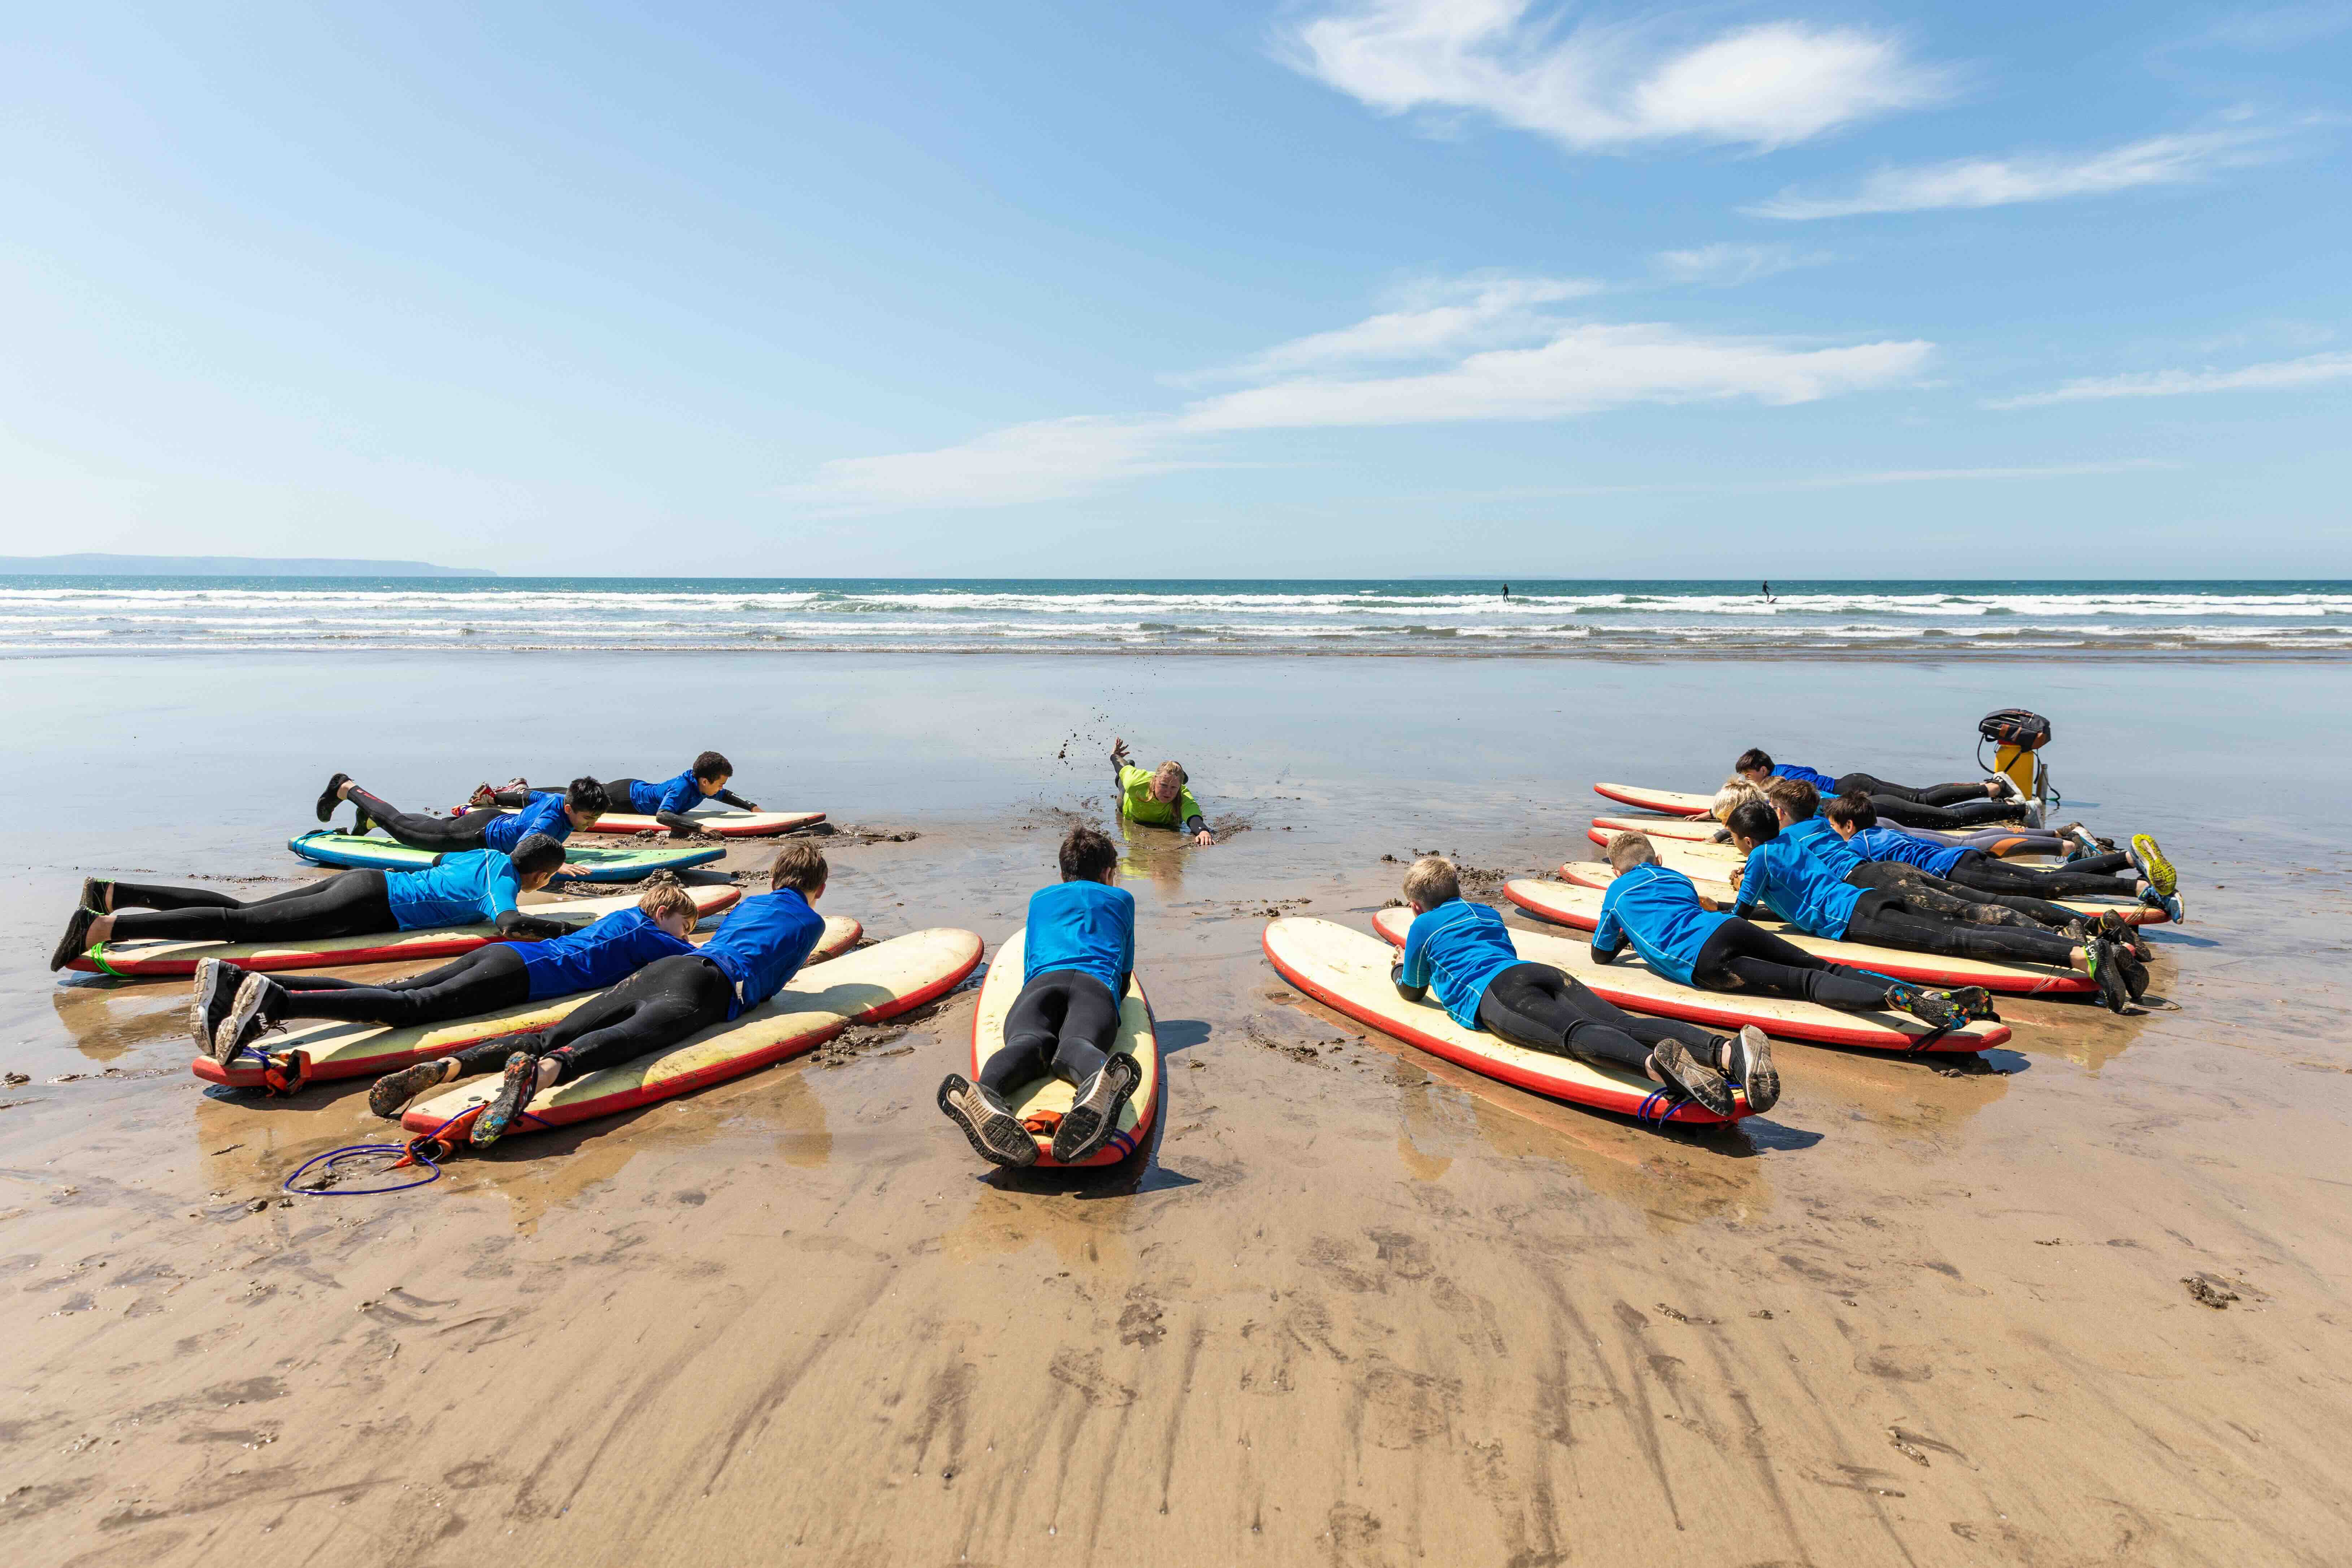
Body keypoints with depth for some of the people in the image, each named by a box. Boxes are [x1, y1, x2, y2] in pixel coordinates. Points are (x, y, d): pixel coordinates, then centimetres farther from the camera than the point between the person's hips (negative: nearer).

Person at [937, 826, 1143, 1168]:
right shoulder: (1121, 899, 37)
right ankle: (1101, 1083, -72)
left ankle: (986, 1092, -67)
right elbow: (1125, 974, 41)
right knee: (1076, 1044, -32)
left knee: (1029, 1041, -30)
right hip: (1096, 984, -1)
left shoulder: (1040, 899, 40)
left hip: (1041, 981, 1)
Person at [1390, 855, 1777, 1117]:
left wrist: (1399, 970, 54)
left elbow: (1412, 991, 30)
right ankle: (1726, 1051, -46)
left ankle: (1655, 1062, -65)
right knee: (1625, 1024, -18)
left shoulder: (1422, 927, 23)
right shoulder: (1488, 913, 40)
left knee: (1574, 1033, -31)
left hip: (1494, 993, -5)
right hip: (1545, 971, 6)